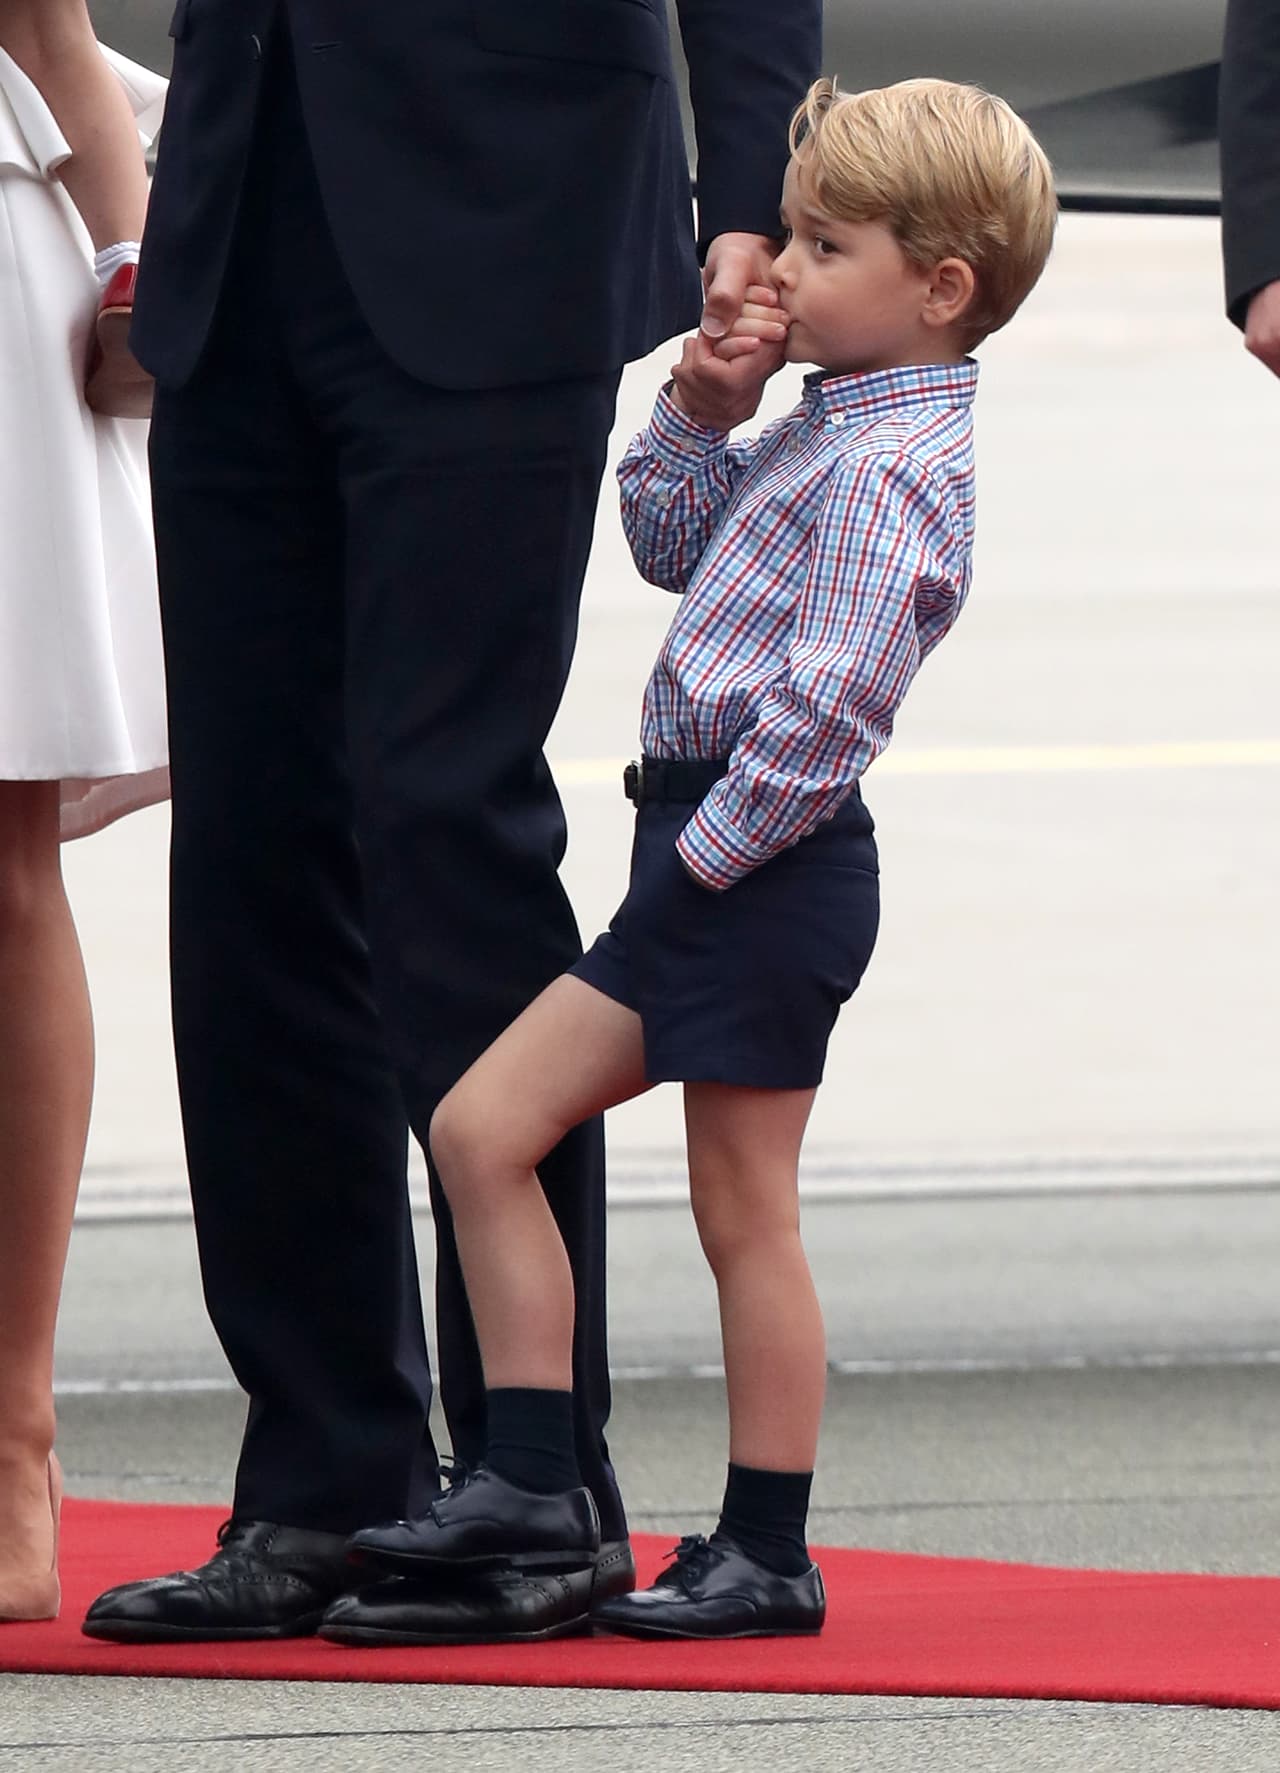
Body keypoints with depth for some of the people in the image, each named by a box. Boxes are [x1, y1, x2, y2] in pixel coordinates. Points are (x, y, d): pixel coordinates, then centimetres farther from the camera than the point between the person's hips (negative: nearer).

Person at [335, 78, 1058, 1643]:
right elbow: (674, 541, 26)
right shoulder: (829, 429, 14)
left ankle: (766, 1553, 8)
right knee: (481, 1128, 8)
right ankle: (531, 1483, 7)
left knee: (742, 1215, -2)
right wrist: (702, 409, 10)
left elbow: (827, 708, -24)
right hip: (707, 866, 10)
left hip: (767, 866, -10)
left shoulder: (885, 470, -17)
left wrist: (707, 854, -19)